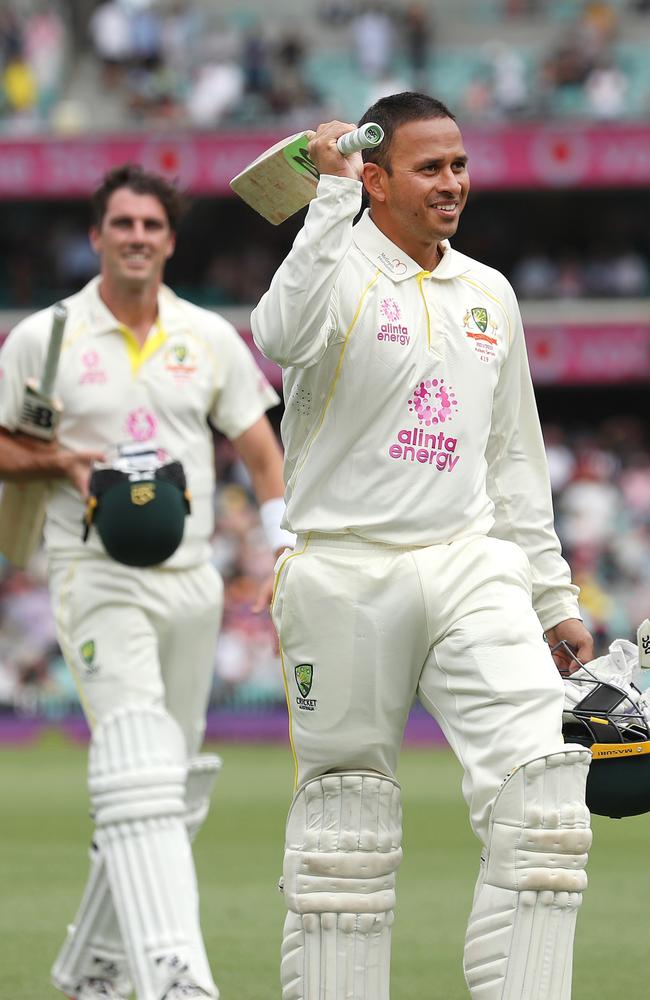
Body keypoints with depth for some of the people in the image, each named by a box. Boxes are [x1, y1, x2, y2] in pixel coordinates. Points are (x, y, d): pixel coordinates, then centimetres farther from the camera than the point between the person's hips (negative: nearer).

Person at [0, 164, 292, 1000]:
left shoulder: (210, 337, 9)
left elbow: (260, 451, 11)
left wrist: (286, 546, -3)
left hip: (190, 580, 5)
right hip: (96, 577, -5)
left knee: (169, 786, 10)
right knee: (140, 769, -22)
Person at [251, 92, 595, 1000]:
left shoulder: (488, 294, 14)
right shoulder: (338, 269, -4)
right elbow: (282, 339, -30)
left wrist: (553, 594, 19)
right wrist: (331, 199, -31)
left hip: (471, 564, 5)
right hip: (346, 576, -4)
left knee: (540, 782, -12)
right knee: (346, 823, 2)